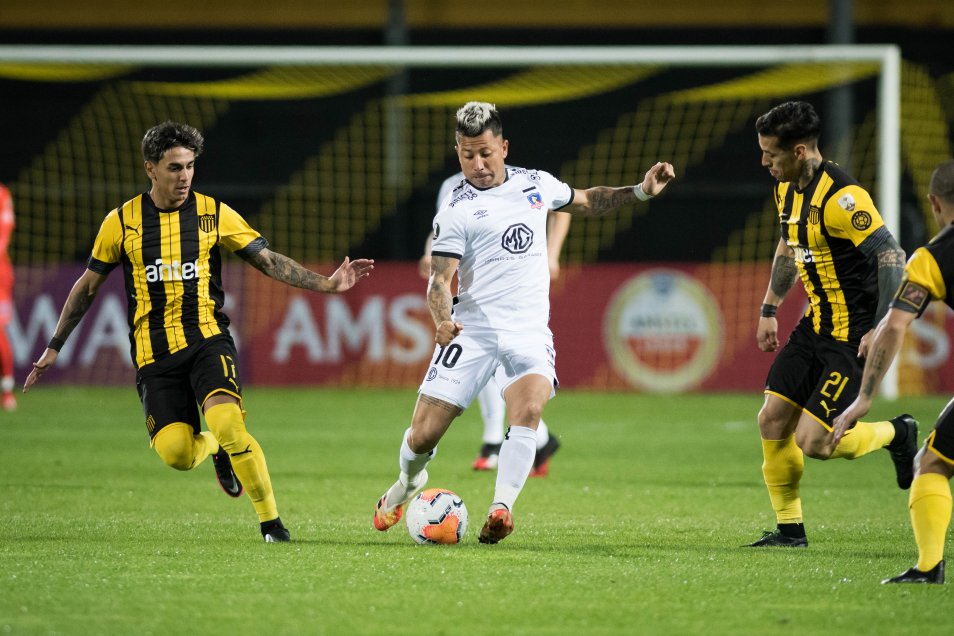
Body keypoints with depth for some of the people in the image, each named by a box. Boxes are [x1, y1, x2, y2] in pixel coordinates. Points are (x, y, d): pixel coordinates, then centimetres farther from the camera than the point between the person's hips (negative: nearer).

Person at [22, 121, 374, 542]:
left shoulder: (213, 214, 2)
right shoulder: (122, 222, 3)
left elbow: (270, 261, 3)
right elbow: (88, 286, 14)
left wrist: (326, 285, -11)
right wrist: (54, 348, 16)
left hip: (207, 340, -1)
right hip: (154, 353, 1)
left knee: (228, 424, -27)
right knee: (176, 453, -16)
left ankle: (271, 521, -12)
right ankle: (215, 448, 22)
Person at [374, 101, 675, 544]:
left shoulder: (536, 184, 10)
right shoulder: (456, 209, -4)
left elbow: (587, 202, 29)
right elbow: (439, 279, -10)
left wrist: (640, 191, 18)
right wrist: (442, 319, -30)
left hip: (529, 332, 2)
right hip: (472, 330, -2)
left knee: (527, 410, -28)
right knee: (423, 435, -4)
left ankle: (501, 509, -28)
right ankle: (407, 484, 29)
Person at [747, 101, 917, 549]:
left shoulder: (841, 197, -24)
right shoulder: (787, 189, 7)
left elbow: (892, 257, -25)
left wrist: (881, 330, -27)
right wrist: (769, 309, 25)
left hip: (853, 335, -9)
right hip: (815, 325, 9)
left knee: (813, 442, -11)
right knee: (772, 421, 3)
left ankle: (897, 435, 15)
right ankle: (790, 529, 16)